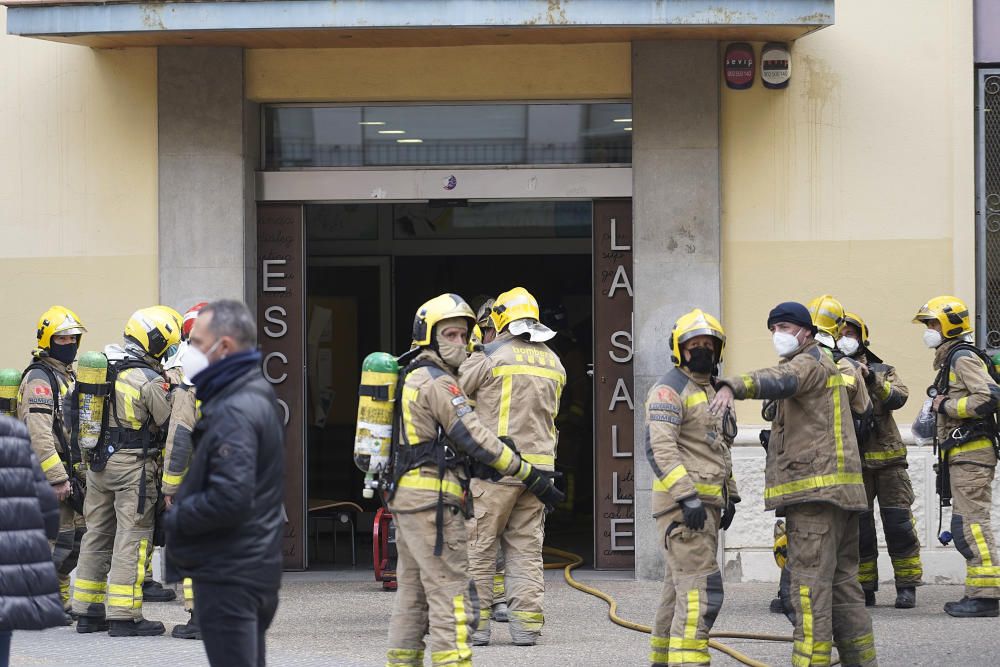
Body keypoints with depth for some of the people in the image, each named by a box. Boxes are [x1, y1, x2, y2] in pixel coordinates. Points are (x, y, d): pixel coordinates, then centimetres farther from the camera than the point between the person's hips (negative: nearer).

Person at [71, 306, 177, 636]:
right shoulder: (150, 381, -16)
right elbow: (171, 423, -7)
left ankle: (88, 612, 18)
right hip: (133, 464, -7)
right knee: (132, 537, -4)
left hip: (97, 462, 7)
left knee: (97, 534, 13)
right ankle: (124, 616, -7)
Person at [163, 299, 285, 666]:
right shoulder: (257, 395, 13)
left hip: (229, 577, -10)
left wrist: (174, 516, -13)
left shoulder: (234, 411, -19)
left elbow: (230, 498, -28)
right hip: (257, 568, 10)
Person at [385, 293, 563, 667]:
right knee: (451, 594, -12)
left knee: (413, 594, 13)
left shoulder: (413, 377, 19)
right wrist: (530, 475, -13)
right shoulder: (437, 381, -12)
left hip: (406, 496, 10)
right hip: (433, 499, -10)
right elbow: (473, 437, -17)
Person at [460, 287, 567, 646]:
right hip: (539, 463, 5)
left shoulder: (492, 355, -7)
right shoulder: (553, 362, 12)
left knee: (479, 545, 2)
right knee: (526, 546, 10)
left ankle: (477, 621, 1)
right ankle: (526, 622, 6)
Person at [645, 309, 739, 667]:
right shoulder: (670, 389, -10)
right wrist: (687, 496, -26)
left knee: (680, 587, 14)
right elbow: (659, 448, -20)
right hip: (681, 503, -10)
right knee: (703, 589, -17)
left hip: (706, 503, 10)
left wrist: (730, 495, 22)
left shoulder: (711, 392, 20)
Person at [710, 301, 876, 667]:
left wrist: (734, 386, -46)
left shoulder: (810, 363, -8)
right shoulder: (827, 365, 24)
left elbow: (778, 380, -29)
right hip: (842, 488, 11)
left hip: (814, 489, -11)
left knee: (810, 581, -12)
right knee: (842, 580, 13)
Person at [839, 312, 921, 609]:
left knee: (898, 524, -3)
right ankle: (864, 588, 10)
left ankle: (907, 587, 4)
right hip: (853, 464, 0)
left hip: (888, 460, 0)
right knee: (859, 527, 2)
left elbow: (899, 398, -8)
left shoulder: (882, 371, 11)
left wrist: (872, 379, -21)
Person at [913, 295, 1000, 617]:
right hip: (963, 455, 11)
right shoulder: (950, 360, 22)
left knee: (972, 524, -13)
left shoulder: (963, 357, -9)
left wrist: (946, 406, -14)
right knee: (966, 525, 11)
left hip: (971, 454, -11)